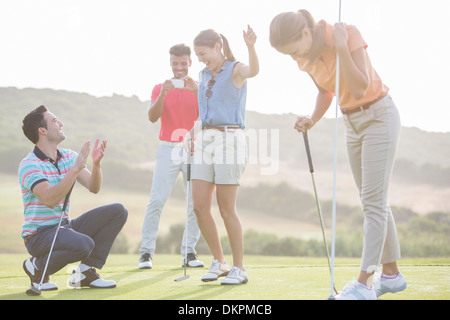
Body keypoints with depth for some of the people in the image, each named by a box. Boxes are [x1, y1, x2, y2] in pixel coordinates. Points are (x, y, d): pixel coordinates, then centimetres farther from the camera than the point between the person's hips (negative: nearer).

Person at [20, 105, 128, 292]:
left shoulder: (69, 157, 8)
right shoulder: (29, 165, -16)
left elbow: (93, 188, 3)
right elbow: (50, 199, -30)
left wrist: (96, 163, -16)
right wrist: (75, 169, -33)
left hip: (65, 226, 8)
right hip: (39, 233, -8)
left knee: (118, 211, -4)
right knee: (84, 244, -36)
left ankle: (85, 272, -3)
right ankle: (37, 267, -6)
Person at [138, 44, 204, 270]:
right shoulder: (160, 88, 10)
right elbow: (152, 117, -5)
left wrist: (196, 91, -21)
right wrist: (162, 94, -19)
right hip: (167, 149, -1)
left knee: (197, 202, -3)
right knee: (157, 200, -9)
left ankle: (189, 252, 6)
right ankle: (146, 252, -5)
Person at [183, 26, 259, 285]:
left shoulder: (235, 70, -4)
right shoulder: (205, 76, 17)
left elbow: (254, 70, -29)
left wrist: (251, 46, -47)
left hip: (229, 140, -7)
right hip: (205, 141, 7)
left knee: (227, 209, -5)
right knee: (200, 207, 1)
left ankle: (240, 268, 7)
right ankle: (219, 263, 16)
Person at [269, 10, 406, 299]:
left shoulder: (348, 33, -24)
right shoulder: (306, 57, -4)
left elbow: (360, 89, -29)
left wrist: (341, 47, -35)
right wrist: (312, 119, -6)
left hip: (379, 115, -7)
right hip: (353, 122, 7)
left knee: (373, 200, -12)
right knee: (373, 201, 10)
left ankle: (364, 283, -14)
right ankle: (391, 273, 20)